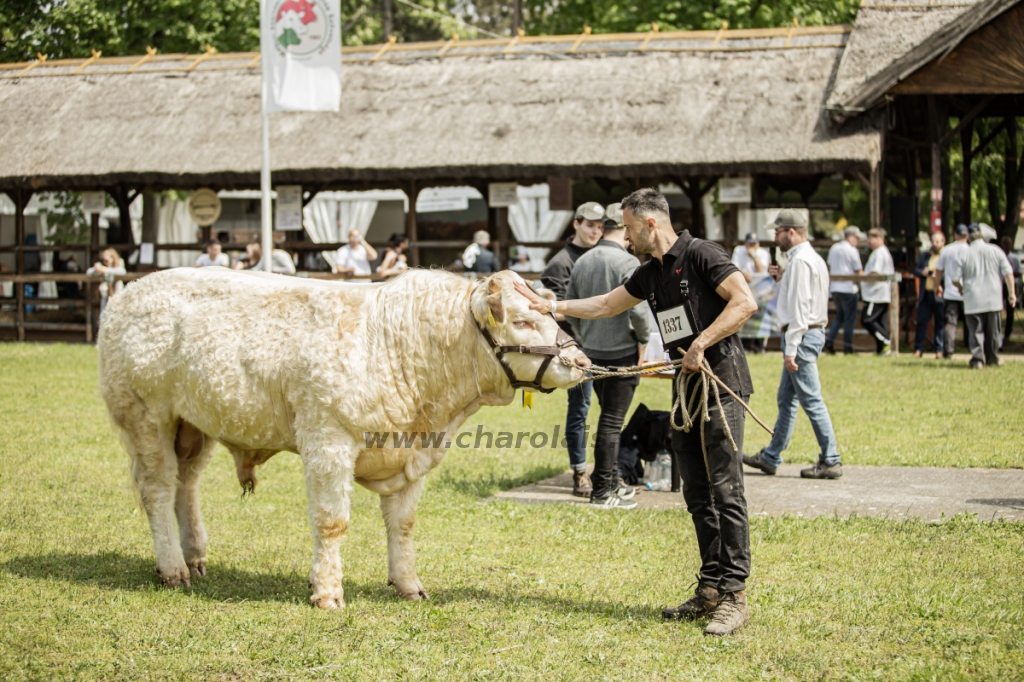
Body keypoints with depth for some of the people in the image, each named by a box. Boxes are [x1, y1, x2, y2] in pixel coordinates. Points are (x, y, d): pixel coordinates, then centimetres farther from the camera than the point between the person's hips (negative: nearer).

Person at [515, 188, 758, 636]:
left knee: (725, 490, -10)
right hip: (686, 388, 9)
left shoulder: (701, 255, -10)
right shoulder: (650, 274, 16)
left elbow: (746, 302, -19)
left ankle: (734, 596, -9)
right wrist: (548, 306, 23)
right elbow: (604, 305, 27)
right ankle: (710, 590, 14)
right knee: (697, 494, 9)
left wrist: (702, 344, -19)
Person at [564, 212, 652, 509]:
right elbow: (637, 310, -22)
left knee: (609, 417, 20)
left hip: (593, 351, 7)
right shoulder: (627, 262, -15)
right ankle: (602, 492, 3)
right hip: (622, 351, -7)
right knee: (612, 421, -1)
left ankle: (611, 481, 29)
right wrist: (643, 339, -5)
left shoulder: (582, 262, 5)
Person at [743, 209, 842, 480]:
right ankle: (770, 458, 21)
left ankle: (831, 461, -4)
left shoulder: (800, 261, -15)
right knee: (786, 399, 14)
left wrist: (791, 349, -22)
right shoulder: (811, 258, 17)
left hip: (802, 335, -11)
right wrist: (782, 280, 11)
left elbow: (799, 308, -20)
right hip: (811, 333, 11)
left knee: (811, 400, -7)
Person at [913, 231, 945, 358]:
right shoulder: (925, 256, 16)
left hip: (940, 294, -5)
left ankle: (939, 350, 8)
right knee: (921, 321, 4)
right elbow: (916, 270, 15)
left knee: (940, 323, 2)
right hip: (925, 294, 5)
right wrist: (922, 272, -5)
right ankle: (918, 349, 10)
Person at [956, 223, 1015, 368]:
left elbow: (956, 280, -2)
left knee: (975, 330, 0)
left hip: (973, 300, -2)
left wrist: (961, 289, 19)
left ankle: (977, 358, -14)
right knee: (994, 330, 14)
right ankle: (992, 358, 23)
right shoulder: (995, 250, 1)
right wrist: (1012, 292, 3)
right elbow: (1008, 273, -1)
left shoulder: (964, 254, -4)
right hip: (993, 299, 2)